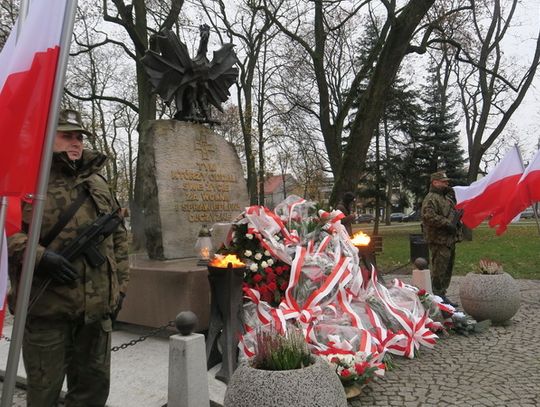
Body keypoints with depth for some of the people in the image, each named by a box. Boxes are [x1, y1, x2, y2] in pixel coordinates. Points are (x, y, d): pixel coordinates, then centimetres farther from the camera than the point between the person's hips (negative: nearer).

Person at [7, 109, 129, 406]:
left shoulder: (98, 184, 14)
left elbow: (118, 237, 17)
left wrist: (120, 286, 12)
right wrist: (38, 257, -23)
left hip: (97, 308, 5)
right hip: (47, 307, -5)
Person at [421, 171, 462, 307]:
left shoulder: (446, 197, 20)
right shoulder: (431, 199, -13)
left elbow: (453, 213, 34)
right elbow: (429, 216, -26)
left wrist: (457, 223, 14)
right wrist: (447, 223, -22)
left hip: (449, 239, 10)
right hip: (439, 240, -10)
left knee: (448, 269, 15)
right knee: (439, 269, -7)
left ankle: (442, 294, 25)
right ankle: (438, 297, 0)